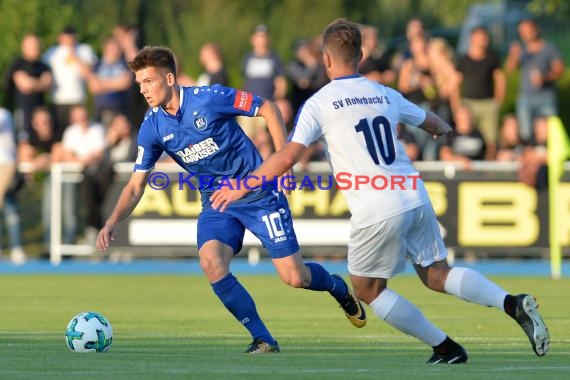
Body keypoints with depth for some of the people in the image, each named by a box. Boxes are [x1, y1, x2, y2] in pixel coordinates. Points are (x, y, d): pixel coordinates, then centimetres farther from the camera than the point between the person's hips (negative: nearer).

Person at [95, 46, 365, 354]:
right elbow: (136, 185, 0)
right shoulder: (152, 127, -4)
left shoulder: (209, 98, -18)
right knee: (210, 261, -26)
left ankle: (337, 288, 32)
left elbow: (267, 108, -9)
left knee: (294, 277, -5)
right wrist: (113, 222, -15)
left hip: (258, 193, -4)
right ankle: (263, 340, -13)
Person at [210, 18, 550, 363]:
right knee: (437, 275, 15)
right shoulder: (385, 95, 15)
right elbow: (433, 124, 33)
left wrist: (241, 187, 6)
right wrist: (446, 129, 58)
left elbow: (287, 157, -6)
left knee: (368, 290, 14)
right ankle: (514, 304, -8)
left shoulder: (320, 104, 0)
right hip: (416, 199, 5)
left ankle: (445, 348, 11)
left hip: (377, 211, -5)